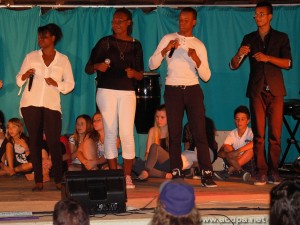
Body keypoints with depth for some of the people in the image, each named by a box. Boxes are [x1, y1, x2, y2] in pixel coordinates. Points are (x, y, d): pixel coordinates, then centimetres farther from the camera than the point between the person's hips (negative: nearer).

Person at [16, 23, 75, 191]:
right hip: (31, 104, 1)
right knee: (35, 141, 0)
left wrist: (56, 84, -12)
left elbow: (70, 84, 5)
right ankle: (38, 181, 3)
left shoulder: (63, 59, 7)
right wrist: (25, 76, -13)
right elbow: (19, 80, 9)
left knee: (54, 143, -9)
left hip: (52, 105, -1)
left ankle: (59, 180, -3)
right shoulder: (31, 57, 9)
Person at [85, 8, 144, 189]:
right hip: (107, 91, 0)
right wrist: (97, 66, -17)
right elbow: (88, 68, 4)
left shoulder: (135, 45, 10)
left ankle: (127, 176, -1)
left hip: (127, 92, 1)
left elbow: (140, 75, 12)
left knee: (127, 133, -8)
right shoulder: (105, 42, 5)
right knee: (111, 133, 0)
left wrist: (133, 73, -10)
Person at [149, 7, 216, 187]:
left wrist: (196, 59, -14)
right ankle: (176, 174, 6)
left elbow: (206, 76, 3)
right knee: (175, 134, 1)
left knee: (200, 133, -6)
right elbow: (152, 65, -1)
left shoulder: (199, 45, 7)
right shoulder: (168, 39, 5)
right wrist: (166, 49, -15)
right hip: (173, 90, 0)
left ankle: (207, 174, -5)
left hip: (193, 90, 0)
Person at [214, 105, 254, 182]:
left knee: (252, 148, -29)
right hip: (235, 161, 2)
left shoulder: (251, 132, -8)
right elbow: (220, 153, -8)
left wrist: (238, 151, -39)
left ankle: (229, 171, -33)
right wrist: (228, 153, -32)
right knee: (227, 149, -19)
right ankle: (240, 171, -33)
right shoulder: (232, 134, 1)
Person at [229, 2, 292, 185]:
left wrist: (268, 58, -18)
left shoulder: (281, 38, 7)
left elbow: (288, 63, -4)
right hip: (257, 91, 1)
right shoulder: (249, 39, 12)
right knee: (258, 134, -4)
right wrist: (239, 54, -14)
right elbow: (234, 66, 8)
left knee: (275, 134, -3)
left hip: (275, 90, -1)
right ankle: (262, 171, -2)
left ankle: (274, 171, 2)